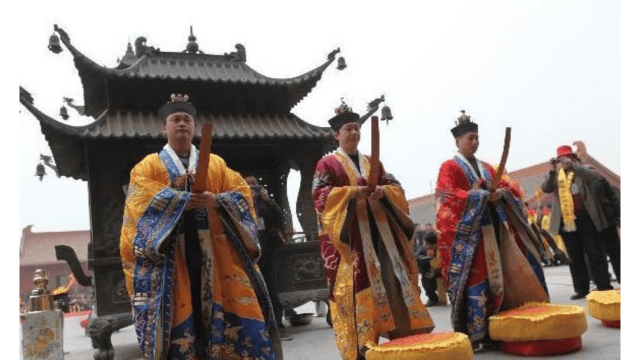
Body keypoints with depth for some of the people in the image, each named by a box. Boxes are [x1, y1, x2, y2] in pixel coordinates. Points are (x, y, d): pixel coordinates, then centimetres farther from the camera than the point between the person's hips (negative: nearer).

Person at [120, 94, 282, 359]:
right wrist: (182, 200, -21)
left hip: (214, 251, 2)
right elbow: (142, 197, -8)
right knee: (179, 323, -2)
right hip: (172, 255, -1)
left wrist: (216, 201, -16)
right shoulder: (149, 165, 12)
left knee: (231, 315, -1)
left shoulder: (215, 163, 17)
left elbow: (241, 192, 4)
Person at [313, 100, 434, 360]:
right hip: (350, 234, -5)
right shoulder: (327, 164, 5)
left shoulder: (372, 163, 20)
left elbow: (396, 187, 13)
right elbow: (320, 195, -8)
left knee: (392, 278, 0)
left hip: (379, 229, 5)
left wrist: (383, 191, -10)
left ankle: (401, 333, 10)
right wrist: (352, 192, -20)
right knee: (357, 285, -8)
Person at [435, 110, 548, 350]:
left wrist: (503, 192, -7)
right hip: (469, 231, -7)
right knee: (475, 280, -10)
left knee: (498, 277, 6)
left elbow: (510, 188, 17)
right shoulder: (449, 167, 1)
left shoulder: (486, 168, 22)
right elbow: (450, 197, -14)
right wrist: (484, 196, -18)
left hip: (493, 228, 7)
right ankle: (474, 335, -5)